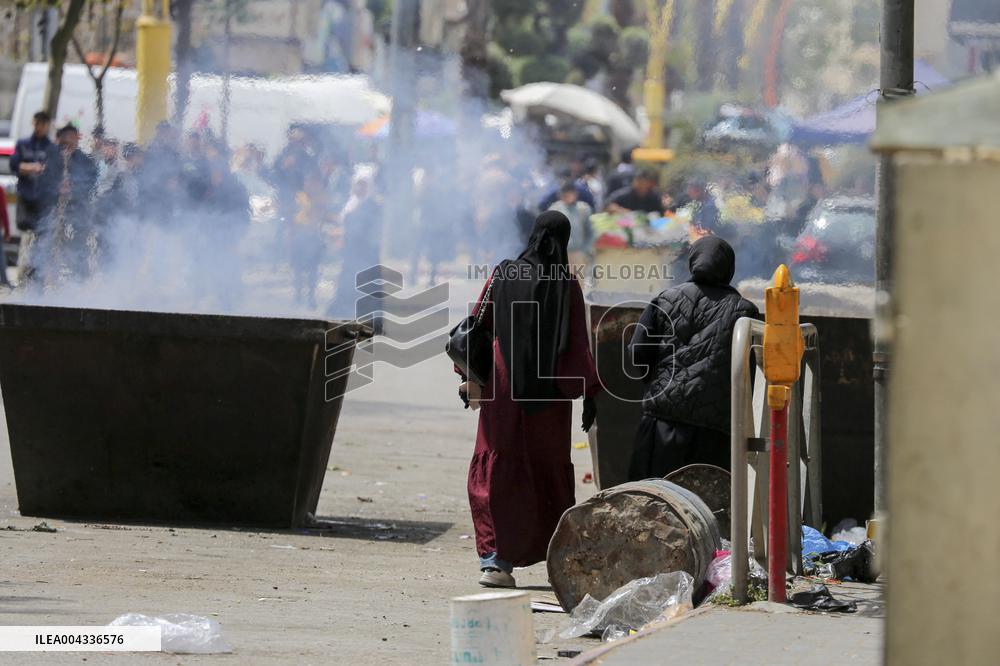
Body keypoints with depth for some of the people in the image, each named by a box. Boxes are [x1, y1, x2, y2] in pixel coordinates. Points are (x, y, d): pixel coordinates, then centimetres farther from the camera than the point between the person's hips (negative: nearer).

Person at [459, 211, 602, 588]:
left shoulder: (504, 276, -2)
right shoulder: (567, 286, -6)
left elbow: (477, 327, 2)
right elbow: (578, 345, -7)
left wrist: (468, 376, 11)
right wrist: (589, 394, -2)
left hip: (503, 385, 0)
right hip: (552, 389, 0)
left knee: (496, 471, 3)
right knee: (552, 469, 15)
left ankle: (495, 558, -10)